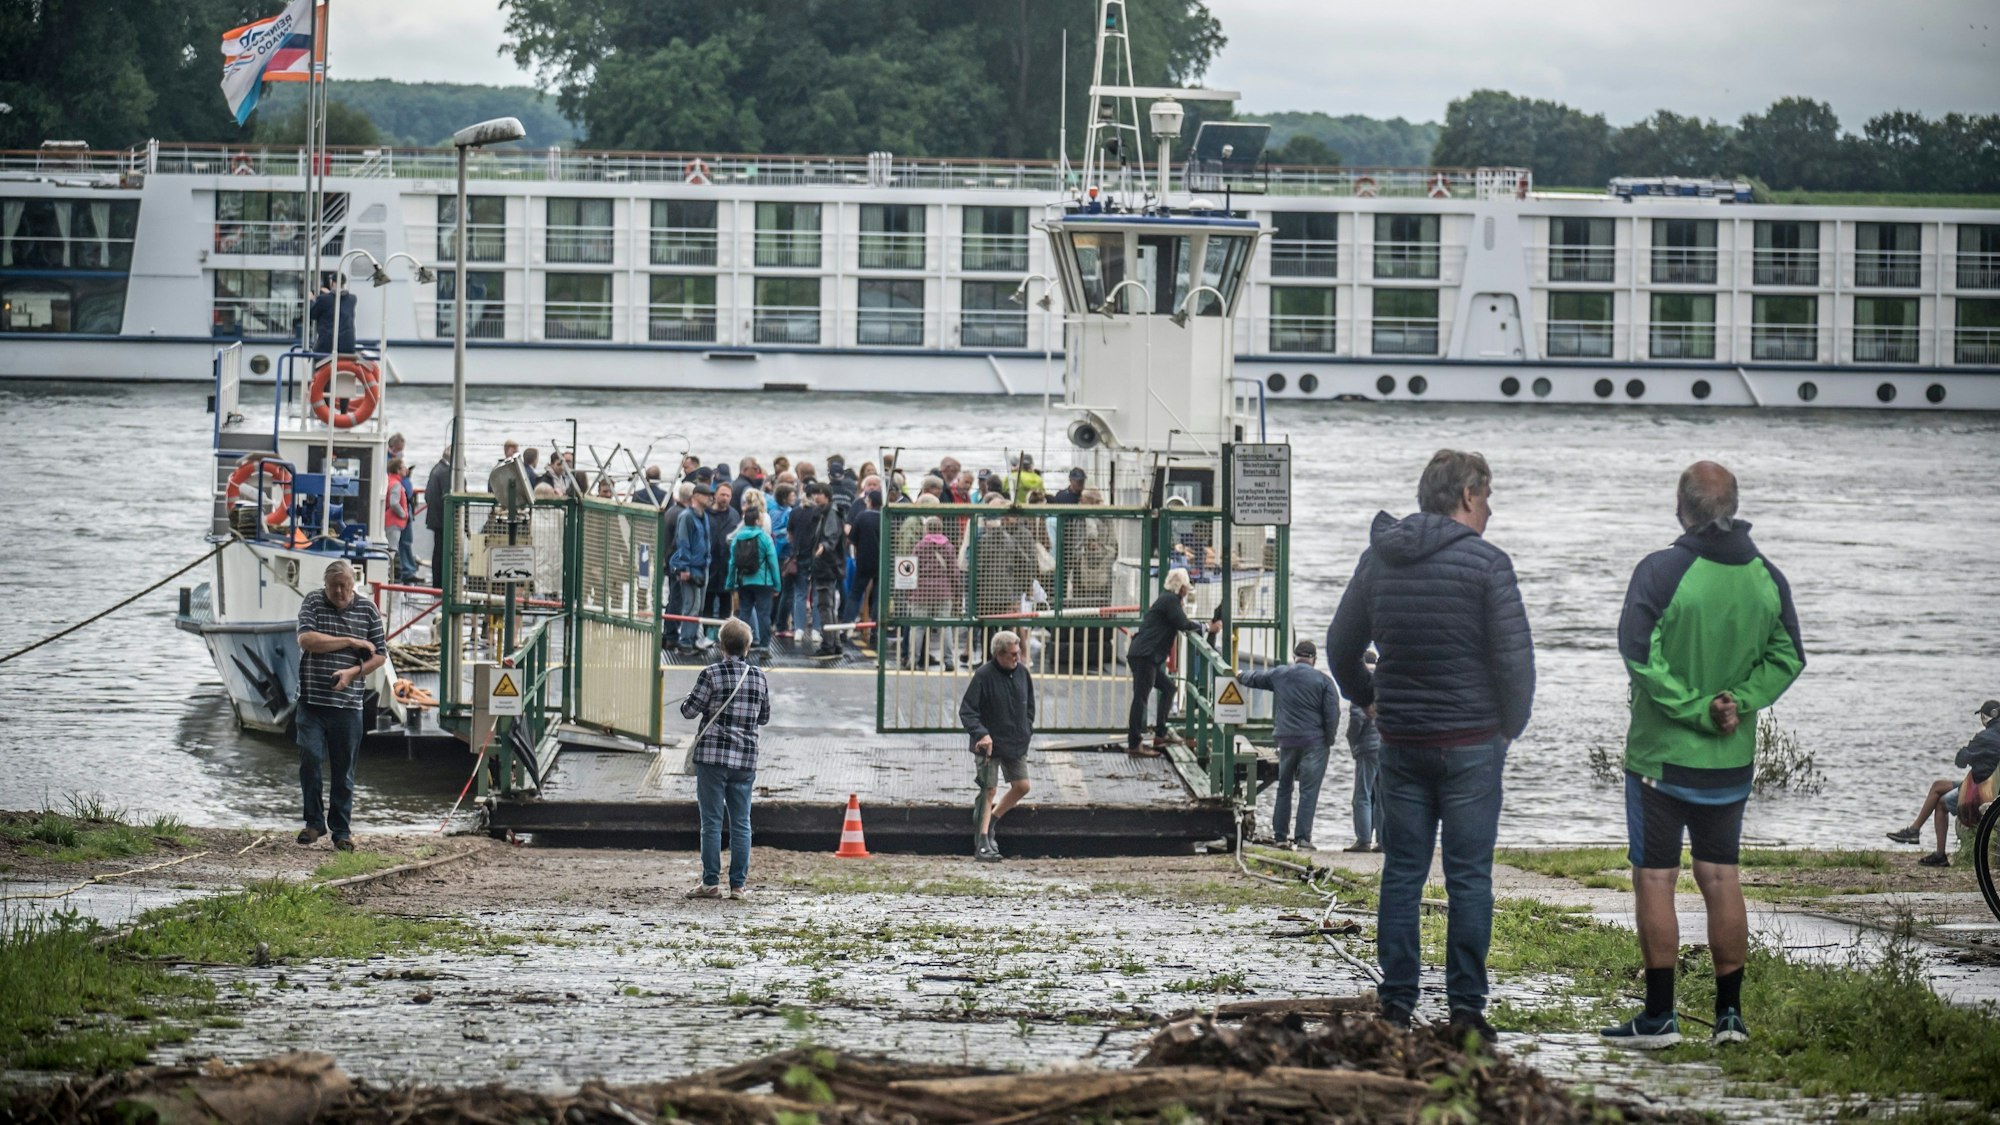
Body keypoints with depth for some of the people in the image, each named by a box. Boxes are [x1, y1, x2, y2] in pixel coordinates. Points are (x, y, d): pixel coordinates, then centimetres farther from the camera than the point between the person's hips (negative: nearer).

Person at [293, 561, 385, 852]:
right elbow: (306, 640, -12)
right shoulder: (312, 603, 4)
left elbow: (380, 655, 9)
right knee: (310, 758, -11)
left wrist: (353, 672, -9)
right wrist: (352, 642, -10)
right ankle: (314, 822, 5)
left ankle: (341, 830, 12)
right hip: (311, 701, -1)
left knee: (344, 771, 3)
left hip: (348, 704, 1)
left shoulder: (367, 610, 7)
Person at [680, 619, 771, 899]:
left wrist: (690, 698, 15)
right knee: (741, 823, 8)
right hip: (745, 759, 4)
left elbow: (689, 710, -6)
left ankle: (711, 883, -1)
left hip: (713, 755, -4)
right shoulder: (759, 677, 6)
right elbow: (764, 717, 16)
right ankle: (738, 884, 7)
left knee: (712, 822, 0)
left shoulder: (712, 674, -8)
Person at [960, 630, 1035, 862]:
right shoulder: (984, 676, -16)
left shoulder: (1022, 673, 2)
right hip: (989, 744, -6)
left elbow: (1029, 704, 18)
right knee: (989, 791, -5)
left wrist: (1027, 729, 6)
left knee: (1021, 786, 7)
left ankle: (991, 819, 29)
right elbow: (966, 710, -15)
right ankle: (983, 843, 0)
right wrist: (981, 734, -27)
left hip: (1016, 744, 6)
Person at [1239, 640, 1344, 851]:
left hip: (1286, 739, 4)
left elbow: (1254, 678, 23)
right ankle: (1302, 836, -8)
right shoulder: (1322, 681, -5)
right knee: (1309, 790, -3)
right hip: (1313, 741, -3)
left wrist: (1241, 676, 46)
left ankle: (1280, 835, 15)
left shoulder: (1279, 674, 5)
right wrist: (1329, 740, 4)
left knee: (1284, 788, 14)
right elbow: (1332, 713, -8)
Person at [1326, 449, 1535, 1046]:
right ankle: (1466, 1008, -1)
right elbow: (1514, 657, -12)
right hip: (1471, 740, -4)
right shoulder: (1485, 561, -10)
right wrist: (1511, 726, 3)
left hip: (1401, 742, 4)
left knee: (1402, 873, 9)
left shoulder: (1378, 558, 7)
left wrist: (1368, 701, 30)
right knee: (1469, 877, 0)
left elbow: (1340, 646, 16)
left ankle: (1396, 1003, 8)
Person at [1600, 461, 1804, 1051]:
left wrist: (1695, 708, -15)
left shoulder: (1660, 571, -14)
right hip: (1733, 760, 5)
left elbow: (1638, 653, -19)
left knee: (1655, 879, 2)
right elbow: (1787, 658, 4)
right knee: (1721, 879, 12)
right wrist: (1738, 702, -5)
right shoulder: (1766, 577, 2)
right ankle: (1730, 1013, 13)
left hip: (1662, 756, -5)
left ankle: (1659, 1016, 2)